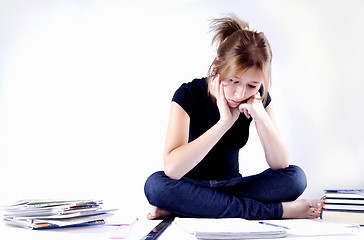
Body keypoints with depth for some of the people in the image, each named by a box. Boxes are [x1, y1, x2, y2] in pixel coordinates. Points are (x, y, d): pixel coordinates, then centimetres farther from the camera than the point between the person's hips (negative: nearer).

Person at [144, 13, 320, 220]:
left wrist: (261, 117, -27)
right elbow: (172, 168, -32)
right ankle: (276, 211, -29)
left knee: (296, 177, -20)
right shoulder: (188, 95, -19)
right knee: (155, 185, -36)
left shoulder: (259, 99, -7)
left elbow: (281, 166, -12)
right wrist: (224, 122, -34)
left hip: (231, 185, 3)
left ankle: (186, 209, -25)